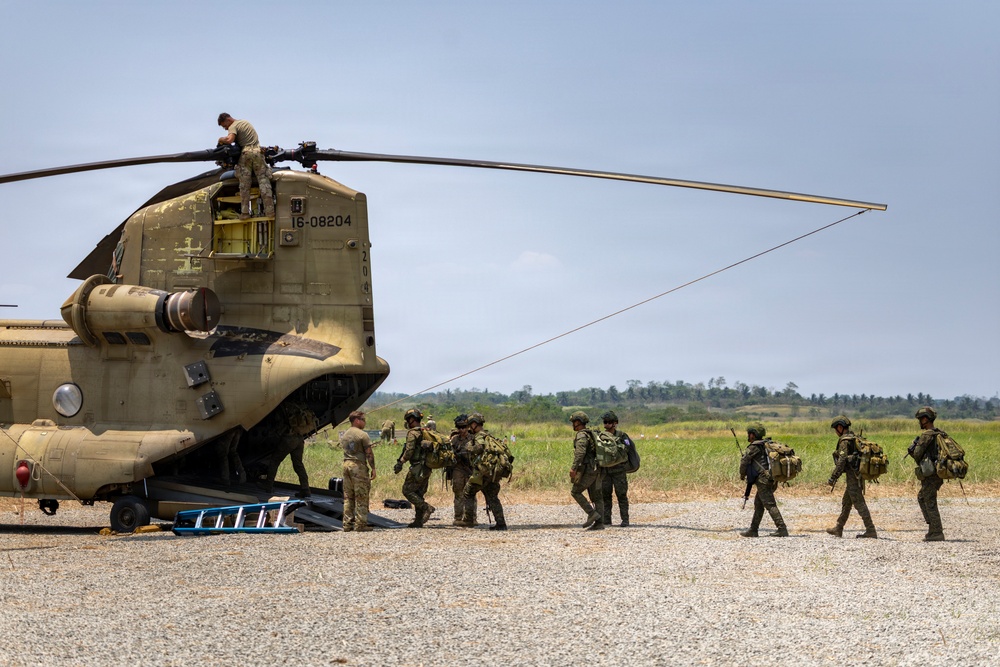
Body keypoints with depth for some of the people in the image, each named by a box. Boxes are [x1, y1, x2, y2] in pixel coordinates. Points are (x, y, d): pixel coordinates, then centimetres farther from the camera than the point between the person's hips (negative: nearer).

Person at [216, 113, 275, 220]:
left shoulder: (233, 127, -1)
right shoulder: (246, 122, 23)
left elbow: (230, 140, -18)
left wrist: (221, 139, 2)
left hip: (246, 153, -5)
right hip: (257, 151, 5)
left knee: (244, 184, -1)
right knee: (263, 180, 1)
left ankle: (244, 212, -3)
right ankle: (269, 210, -5)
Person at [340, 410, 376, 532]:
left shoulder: (344, 435, 14)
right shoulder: (362, 435, -9)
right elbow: (369, 454, -11)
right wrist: (373, 469, -8)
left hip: (346, 464, 7)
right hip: (359, 465, -7)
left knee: (348, 497, 9)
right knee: (361, 497, -3)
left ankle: (347, 524, 9)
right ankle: (360, 524, -5)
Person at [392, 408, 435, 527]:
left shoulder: (412, 433, -10)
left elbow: (409, 451, -17)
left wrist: (400, 463, -10)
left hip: (417, 467, -8)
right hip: (427, 468, 8)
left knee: (407, 490, -1)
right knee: (418, 494, 12)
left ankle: (427, 508, -14)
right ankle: (418, 521, 10)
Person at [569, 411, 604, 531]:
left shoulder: (582, 435, -11)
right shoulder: (591, 435, 19)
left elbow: (580, 452, -25)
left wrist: (574, 468, -29)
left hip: (587, 470, -9)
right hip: (596, 470, 9)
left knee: (575, 492, 1)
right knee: (596, 497, 7)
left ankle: (592, 514, -6)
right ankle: (599, 523, 2)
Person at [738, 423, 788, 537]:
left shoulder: (754, 447, -10)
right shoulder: (765, 445, 17)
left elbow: (744, 461, -6)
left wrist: (742, 474, 10)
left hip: (763, 480, -9)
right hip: (771, 480, 9)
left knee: (770, 505, -11)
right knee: (758, 505, 16)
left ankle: (782, 529, -16)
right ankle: (753, 530, 21)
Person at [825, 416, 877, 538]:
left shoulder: (845, 441, -13)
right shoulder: (855, 438, 16)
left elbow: (842, 461, -20)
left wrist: (833, 477, -19)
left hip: (852, 475, -10)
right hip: (858, 475, 10)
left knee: (859, 503, -9)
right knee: (846, 502, 18)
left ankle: (871, 530, -11)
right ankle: (838, 529, 26)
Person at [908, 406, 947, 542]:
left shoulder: (926, 435, -14)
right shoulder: (941, 434, 12)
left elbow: (917, 454, -16)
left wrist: (911, 450, 9)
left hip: (930, 474, -9)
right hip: (939, 473, 9)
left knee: (930, 503, -4)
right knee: (922, 498, 22)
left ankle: (936, 533, -4)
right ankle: (933, 526, 18)